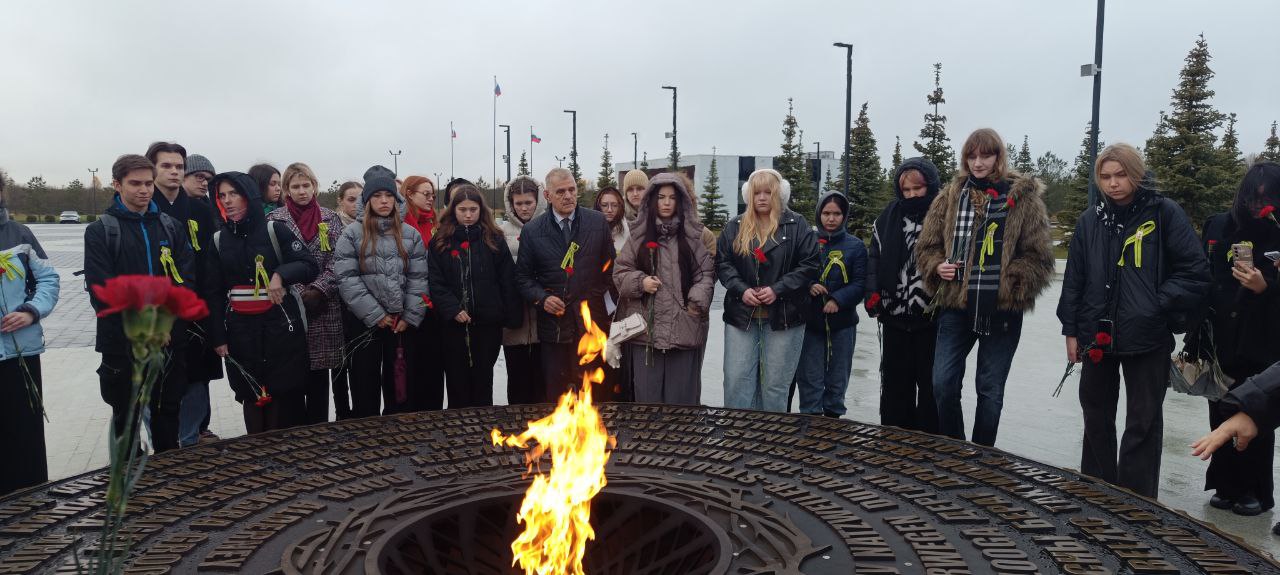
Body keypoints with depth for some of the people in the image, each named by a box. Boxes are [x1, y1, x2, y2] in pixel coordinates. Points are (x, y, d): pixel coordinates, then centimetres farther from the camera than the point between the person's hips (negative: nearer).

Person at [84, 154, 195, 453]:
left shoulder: (172, 228, 9)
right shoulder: (100, 232, -1)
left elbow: (186, 280, 0)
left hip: (171, 341, 3)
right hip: (123, 346, -2)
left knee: (168, 416, 12)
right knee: (126, 419, 10)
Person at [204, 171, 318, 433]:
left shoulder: (275, 230, -1)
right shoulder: (219, 240, 9)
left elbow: (311, 267, -5)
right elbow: (213, 293, 9)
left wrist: (281, 274, -24)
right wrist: (218, 338, 3)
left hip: (281, 326, -3)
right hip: (241, 332, 3)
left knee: (286, 394, -3)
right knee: (251, 396, 4)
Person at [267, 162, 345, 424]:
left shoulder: (330, 219, 8)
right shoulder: (275, 220, 3)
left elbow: (336, 262, 1)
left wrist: (317, 290, -13)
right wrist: (299, 294, -14)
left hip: (324, 309, 2)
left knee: (319, 374, 7)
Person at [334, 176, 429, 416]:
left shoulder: (411, 235, 7)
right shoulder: (352, 234, 0)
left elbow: (419, 278, 4)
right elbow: (346, 279, -8)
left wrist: (411, 316, -6)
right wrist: (375, 314, -13)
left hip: (402, 321, 2)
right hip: (365, 321, -2)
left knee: (399, 382, 9)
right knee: (365, 382, 6)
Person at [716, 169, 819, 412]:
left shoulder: (796, 225, 1)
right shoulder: (735, 227, 9)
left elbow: (809, 264, -5)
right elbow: (722, 263, 5)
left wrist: (778, 289, -14)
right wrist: (741, 290, -11)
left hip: (783, 316, -2)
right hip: (741, 315, 2)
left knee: (776, 383, 6)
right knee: (737, 379, 1)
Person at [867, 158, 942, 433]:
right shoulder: (889, 216, 6)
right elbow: (875, 257, 10)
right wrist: (873, 294, 0)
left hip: (933, 317, -4)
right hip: (894, 317, 4)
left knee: (930, 382, 6)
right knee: (895, 381, 12)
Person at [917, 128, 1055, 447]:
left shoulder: (1023, 197, -1)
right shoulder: (951, 196, 7)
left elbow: (1039, 257, -3)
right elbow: (926, 247, 11)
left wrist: (1010, 281, -16)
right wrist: (938, 266, -9)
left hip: (1002, 310, -2)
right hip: (955, 304, 2)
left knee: (990, 390, 9)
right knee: (943, 384, -1)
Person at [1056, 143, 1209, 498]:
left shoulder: (1164, 214, -6)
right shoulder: (1090, 221, 5)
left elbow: (1194, 272, -7)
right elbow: (1074, 279, 8)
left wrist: (1159, 307, -15)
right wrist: (1071, 330, 5)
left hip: (1148, 337, -4)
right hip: (1098, 336, 4)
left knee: (1143, 421, 5)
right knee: (1096, 416, 13)